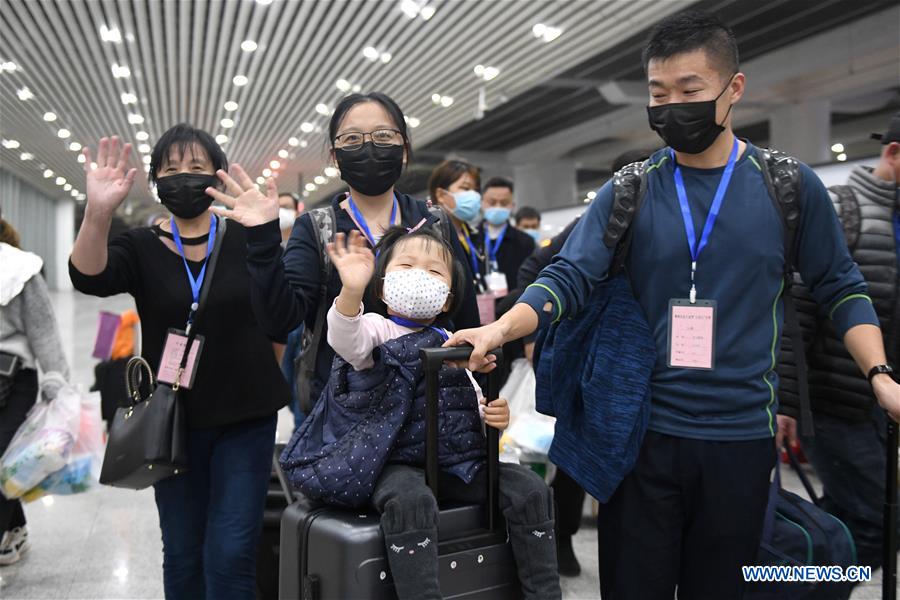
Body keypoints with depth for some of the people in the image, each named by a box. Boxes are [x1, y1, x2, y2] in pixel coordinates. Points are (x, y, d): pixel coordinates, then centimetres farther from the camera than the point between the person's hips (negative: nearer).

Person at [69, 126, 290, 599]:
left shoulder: (245, 238, -1)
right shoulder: (142, 246, 0)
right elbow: (88, 278, -20)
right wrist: (97, 214, -39)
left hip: (245, 417, -1)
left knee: (230, 556, -1)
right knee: (182, 556, 12)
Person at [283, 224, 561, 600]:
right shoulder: (376, 328, -1)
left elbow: (475, 403, 20)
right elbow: (346, 341, -26)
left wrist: (495, 416, -4)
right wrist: (352, 292, -46)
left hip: (456, 460, 5)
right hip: (396, 463, -5)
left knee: (529, 488, -12)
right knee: (410, 500, -37)